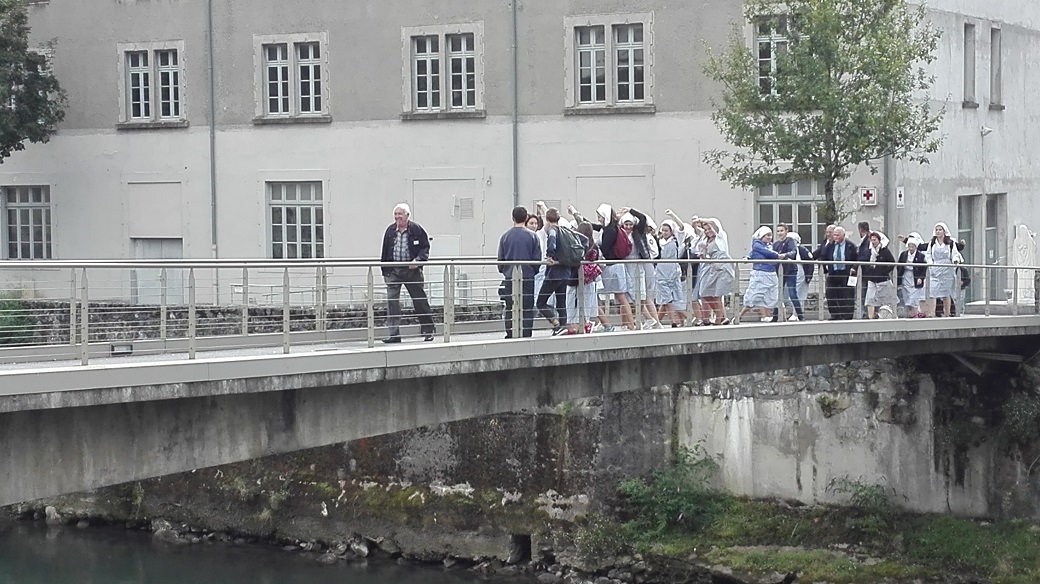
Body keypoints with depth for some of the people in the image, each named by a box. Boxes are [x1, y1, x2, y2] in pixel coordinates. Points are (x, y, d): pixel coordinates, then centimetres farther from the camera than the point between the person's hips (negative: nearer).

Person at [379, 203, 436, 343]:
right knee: (392, 301, -6)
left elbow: (425, 247, -1)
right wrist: (385, 271, 10)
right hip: (393, 270, 3)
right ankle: (393, 334, -3)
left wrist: (418, 260, -18)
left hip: (412, 270, -2)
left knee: (420, 300, 6)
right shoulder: (390, 230, 6)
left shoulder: (416, 229, -4)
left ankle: (428, 330, 20)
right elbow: (385, 252, 12)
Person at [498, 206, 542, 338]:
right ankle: (526, 335, -1)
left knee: (510, 309, 8)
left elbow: (500, 258, 6)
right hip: (528, 277, -2)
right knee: (527, 309, 2)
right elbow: (537, 258, -1)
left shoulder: (505, 236, 1)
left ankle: (510, 336, 7)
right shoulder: (532, 236, -3)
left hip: (510, 277, 2)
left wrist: (503, 270, 23)